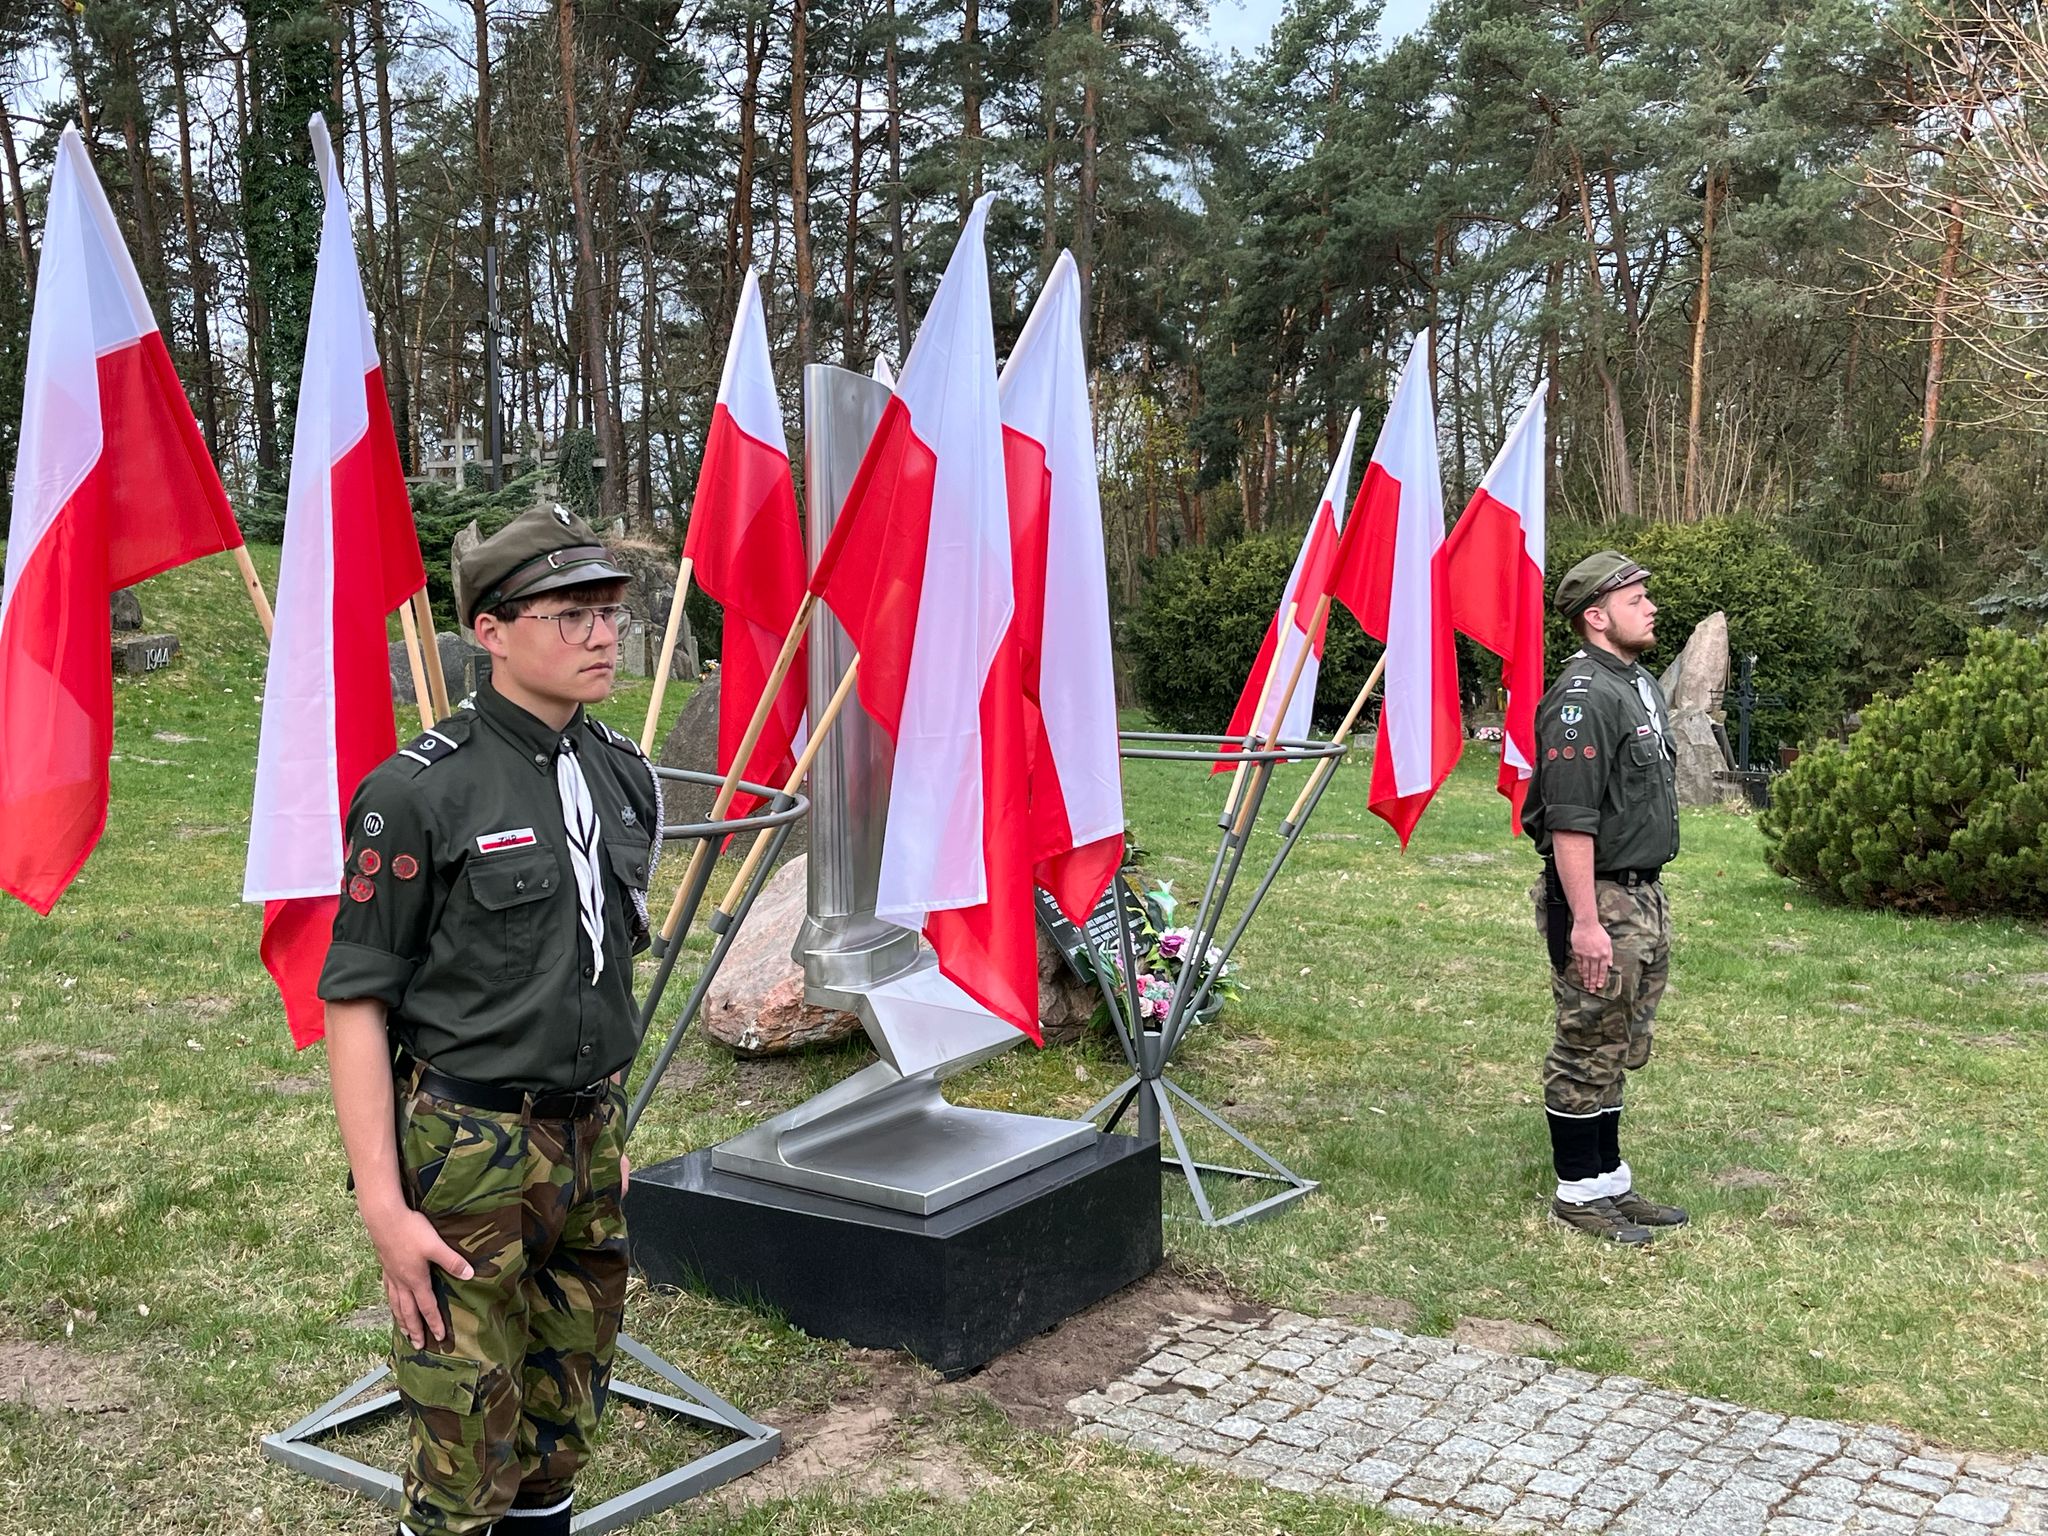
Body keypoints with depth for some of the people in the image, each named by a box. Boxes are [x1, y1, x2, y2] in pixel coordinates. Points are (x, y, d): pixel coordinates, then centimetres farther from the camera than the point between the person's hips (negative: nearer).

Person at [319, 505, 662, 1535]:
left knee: (564, 1421, 17)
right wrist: (383, 1206, -17)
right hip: (469, 1151, -6)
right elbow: (354, 1001, -13)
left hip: (585, 1142, 6)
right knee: (465, 1452, 2)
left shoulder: (625, 776, 6)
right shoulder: (418, 793, -14)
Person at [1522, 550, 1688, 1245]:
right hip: (1600, 899, -10)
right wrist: (1585, 922, -26)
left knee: (1620, 1050, 17)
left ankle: (1610, 1181, 28)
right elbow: (1570, 822, -24)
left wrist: (1649, 900, 21)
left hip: (1644, 896, 10)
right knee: (1586, 1052, 1)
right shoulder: (1583, 698, -19)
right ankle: (1579, 1193, 12)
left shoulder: (1640, 685, 13)